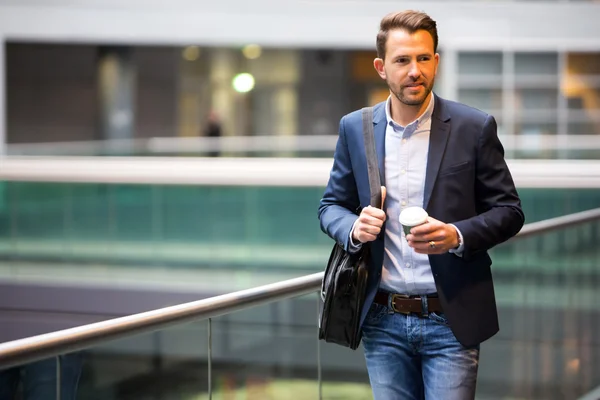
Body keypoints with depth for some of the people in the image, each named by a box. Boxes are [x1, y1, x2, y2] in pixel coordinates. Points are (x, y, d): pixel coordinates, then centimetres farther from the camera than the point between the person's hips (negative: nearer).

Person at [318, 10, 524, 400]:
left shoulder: (474, 127, -5)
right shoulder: (355, 129, 4)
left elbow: (509, 210, -1)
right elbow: (332, 206, 11)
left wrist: (457, 236, -20)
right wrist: (354, 228, -12)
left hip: (451, 321, -3)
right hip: (383, 321, 3)